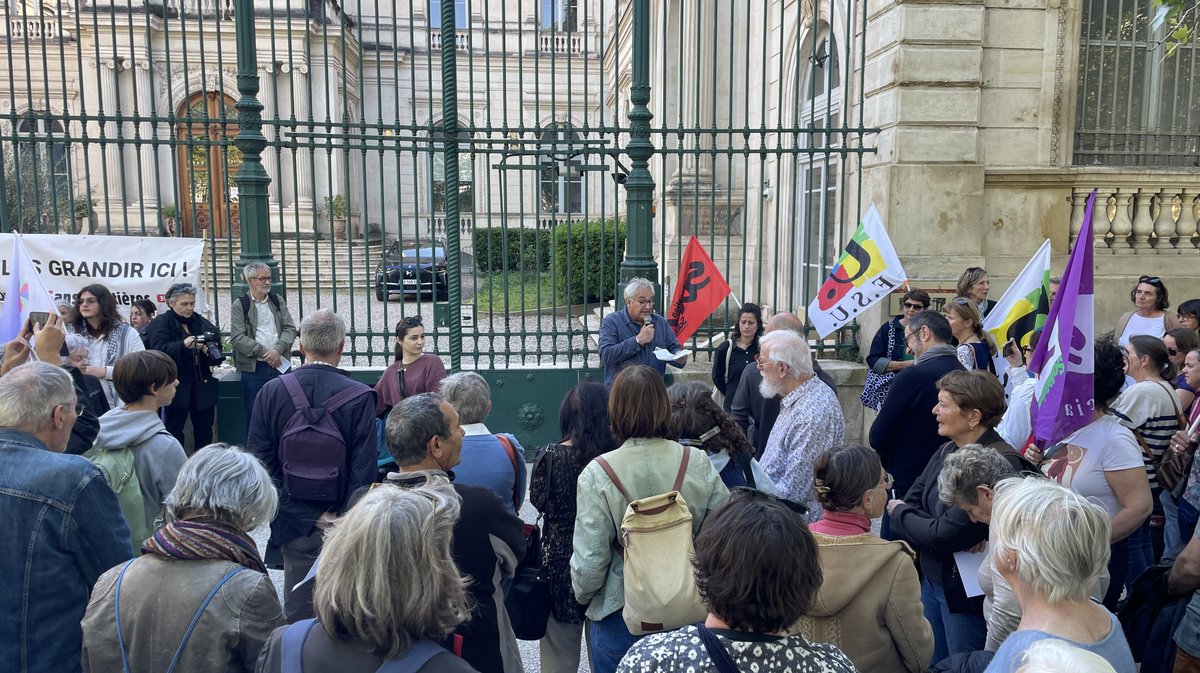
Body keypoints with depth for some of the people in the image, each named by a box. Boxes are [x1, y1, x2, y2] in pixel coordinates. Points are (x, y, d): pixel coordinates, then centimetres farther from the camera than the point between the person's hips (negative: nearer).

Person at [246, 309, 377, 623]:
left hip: (295, 525, 3)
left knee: (296, 612, 14)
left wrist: (303, 514, -4)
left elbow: (259, 461, -3)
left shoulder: (271, 391, -2)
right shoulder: (359, 397, -12)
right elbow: (364, 471, -13)